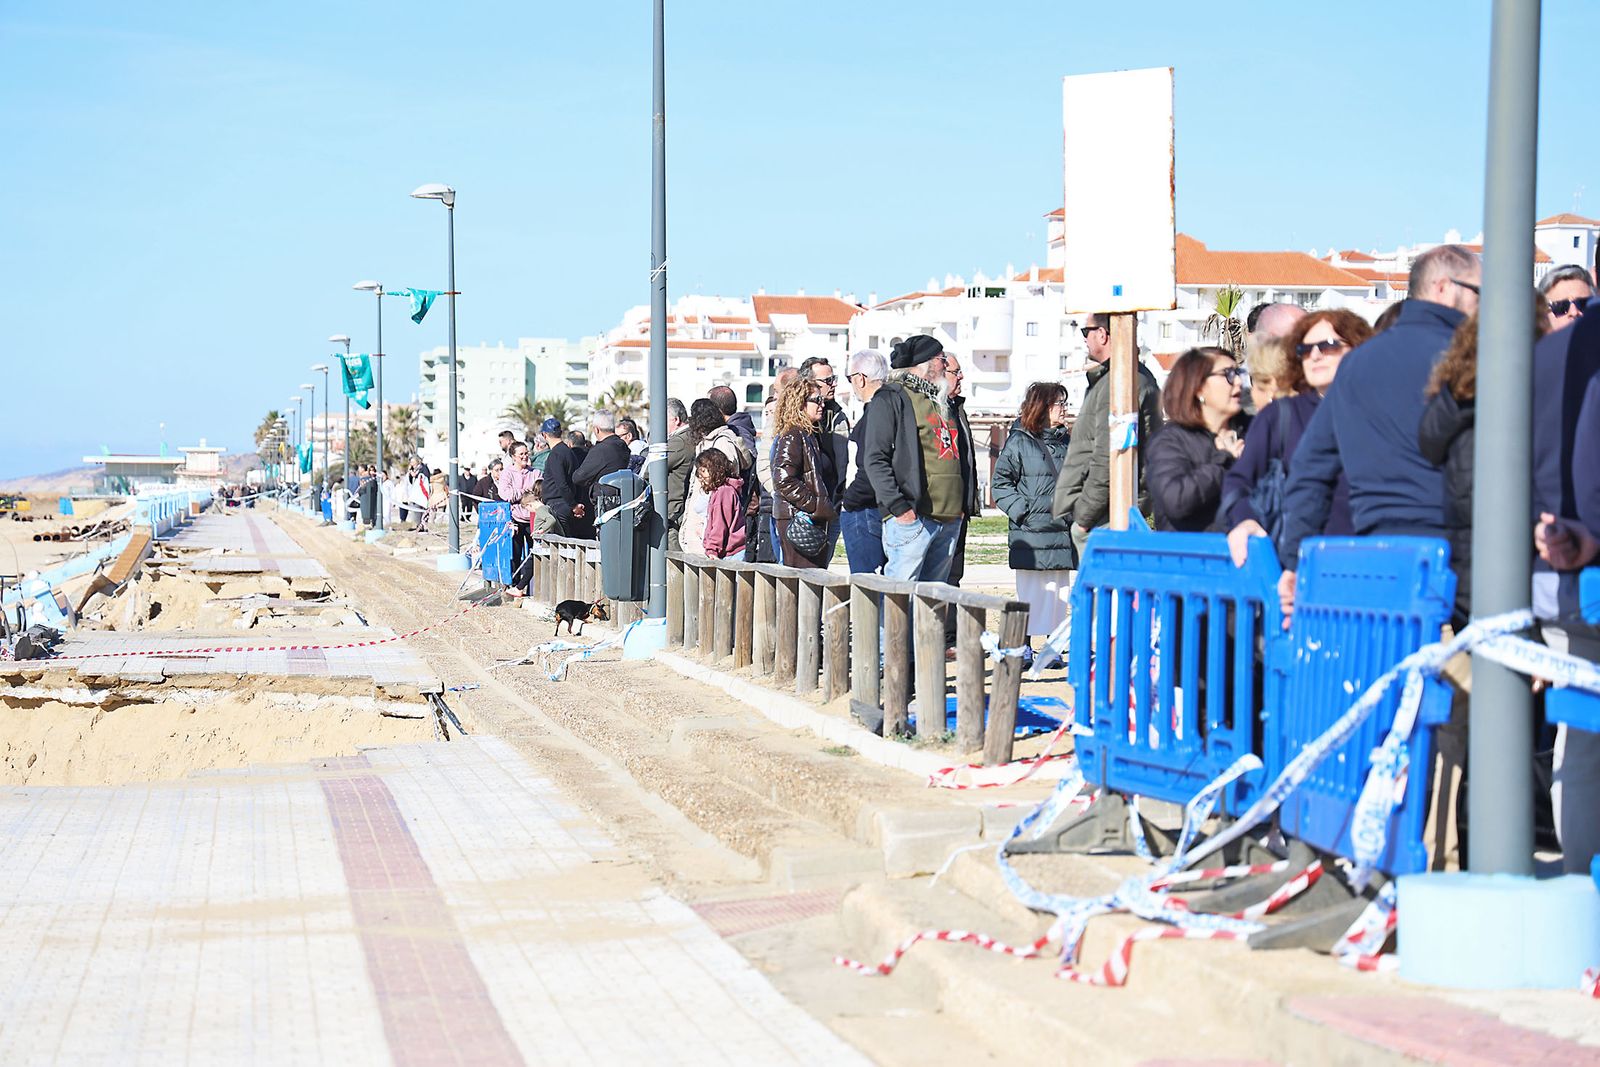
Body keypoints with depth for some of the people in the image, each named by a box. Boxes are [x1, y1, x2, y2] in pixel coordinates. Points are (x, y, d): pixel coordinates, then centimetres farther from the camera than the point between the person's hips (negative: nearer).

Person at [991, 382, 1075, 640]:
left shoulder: (1066, 442, 14)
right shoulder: (1019, 442, -4)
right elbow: (1000, 483, -4)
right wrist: (1022, 510, -13)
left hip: (1063, 532, 6)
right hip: (1031, 533, -6)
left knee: (1060, 591, 7)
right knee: (1031, 593, -4)